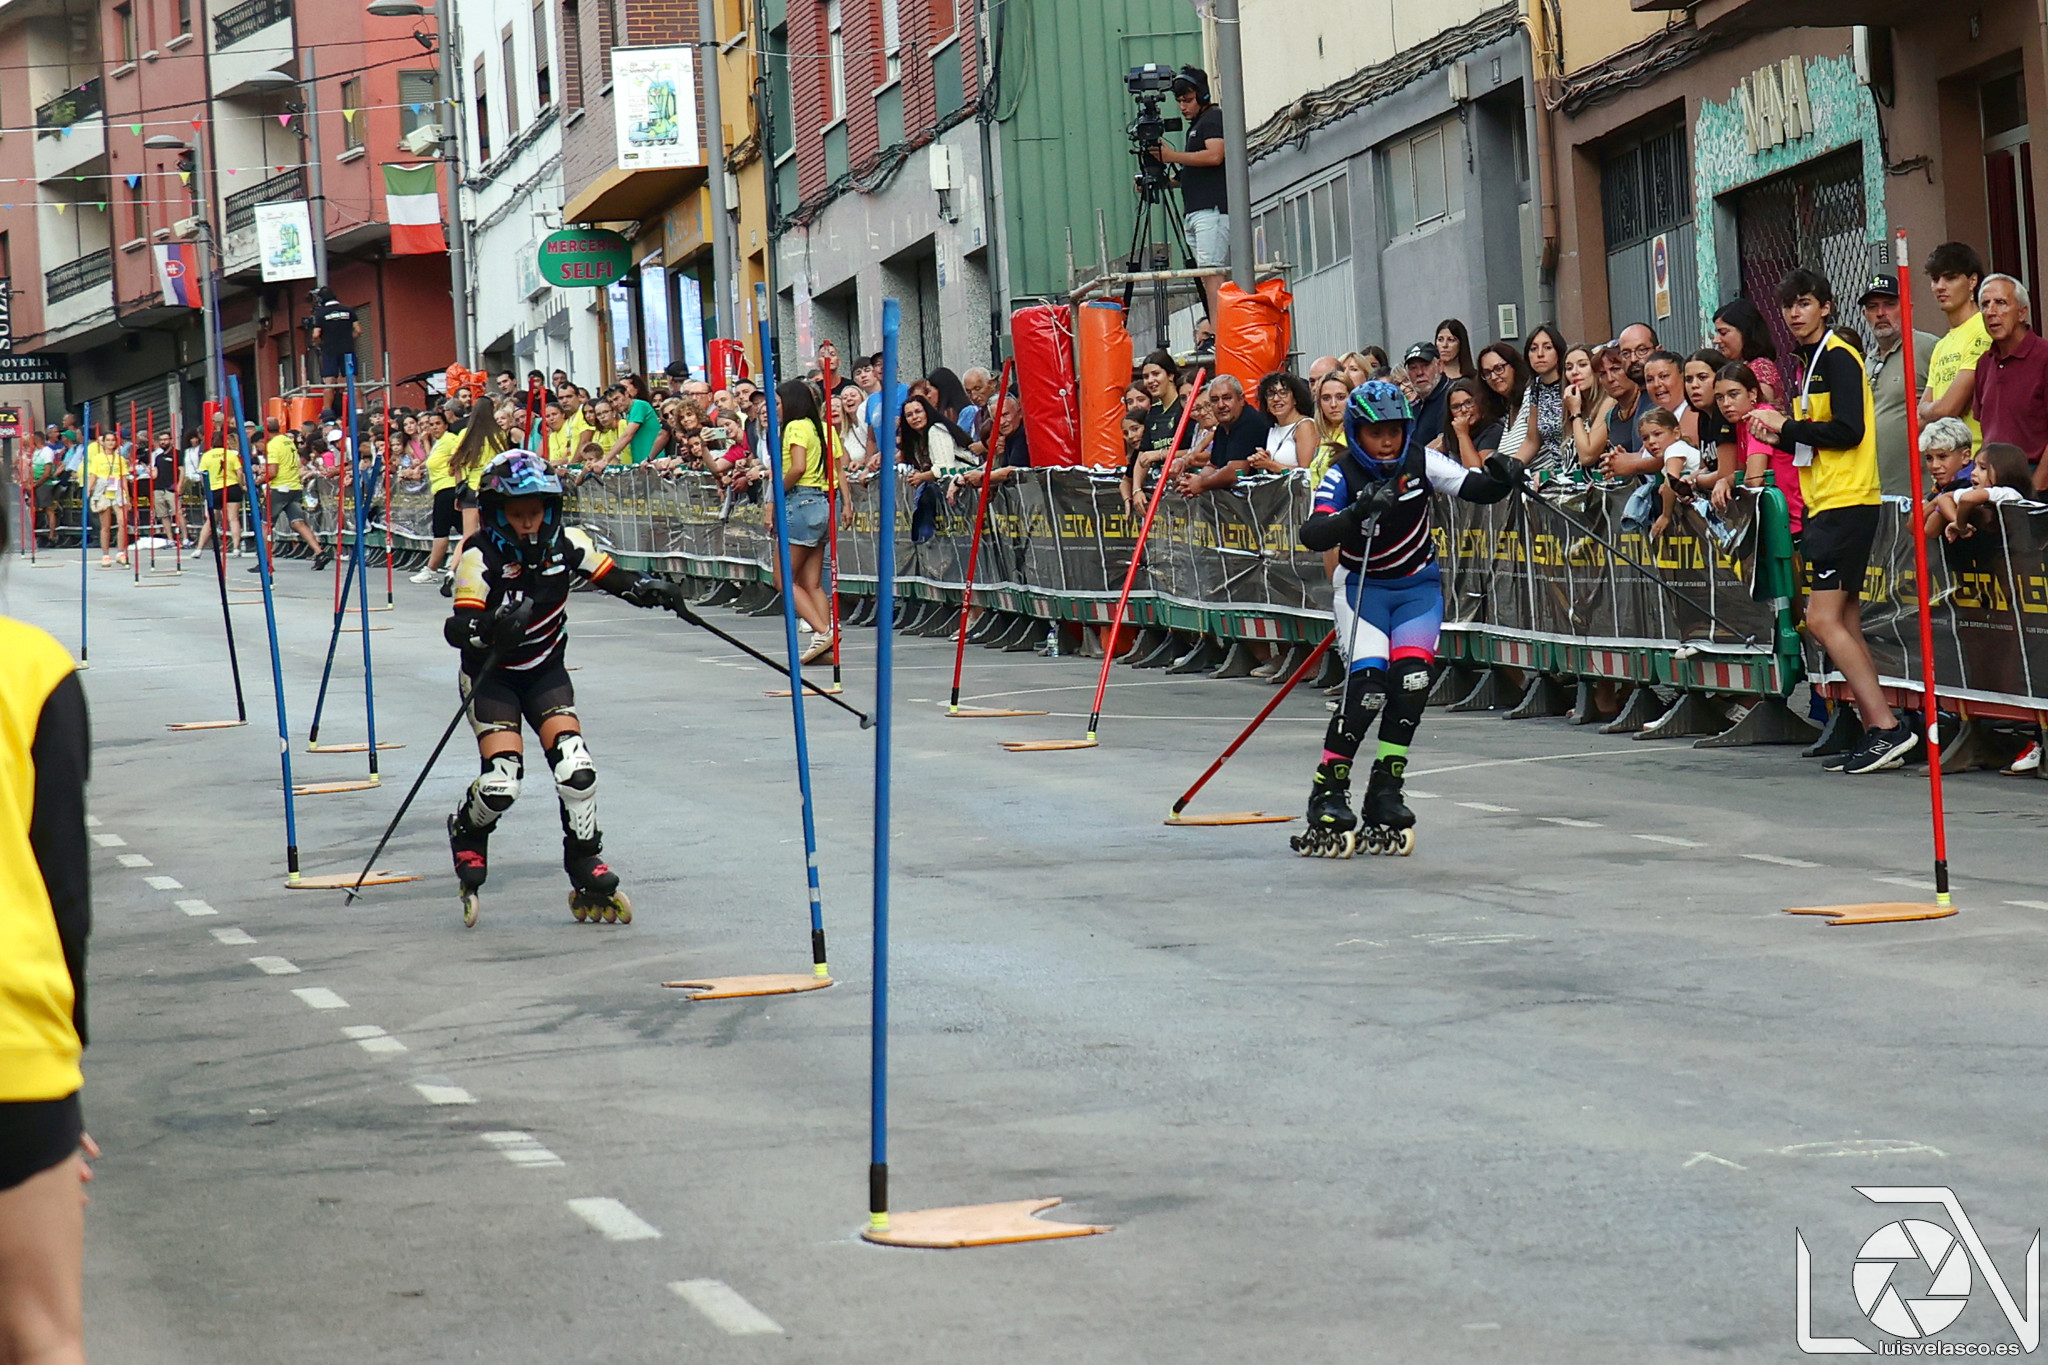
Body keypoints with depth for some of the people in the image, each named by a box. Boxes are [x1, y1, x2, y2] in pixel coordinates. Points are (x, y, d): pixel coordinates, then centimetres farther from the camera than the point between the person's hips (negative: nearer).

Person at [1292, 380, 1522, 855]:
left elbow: (1477, 489, -13)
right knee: (1368, 678, -19)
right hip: (1361, 585, -3)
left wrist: (1502, 478, -34)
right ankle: (1328, 792, -10)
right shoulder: (1342, 475, -17)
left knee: (1410, 675, -15)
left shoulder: (1421, 462, -10)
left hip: (1418, 585, 3)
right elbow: (1312, 535, -31)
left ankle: (1385, 790, -4)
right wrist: (1358, 513, -47)